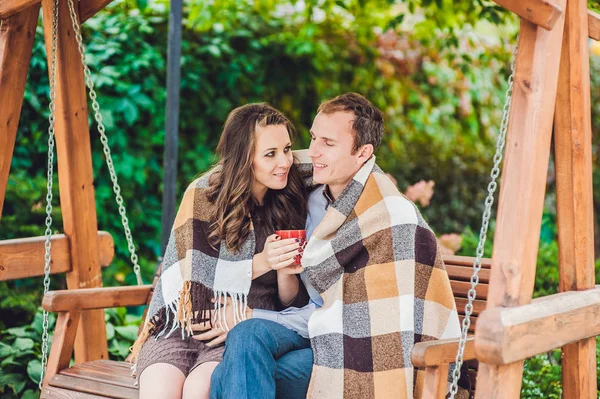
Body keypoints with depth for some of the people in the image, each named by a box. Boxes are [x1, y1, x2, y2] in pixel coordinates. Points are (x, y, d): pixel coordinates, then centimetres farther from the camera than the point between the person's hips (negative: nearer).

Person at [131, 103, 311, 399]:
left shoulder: (289, 205, 5)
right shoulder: (203, 194, -2)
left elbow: (294, 303, 8)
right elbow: (191, 278, -7)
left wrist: (285, 270, -14)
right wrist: (260, 263, -16)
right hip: (182, 327, 0)